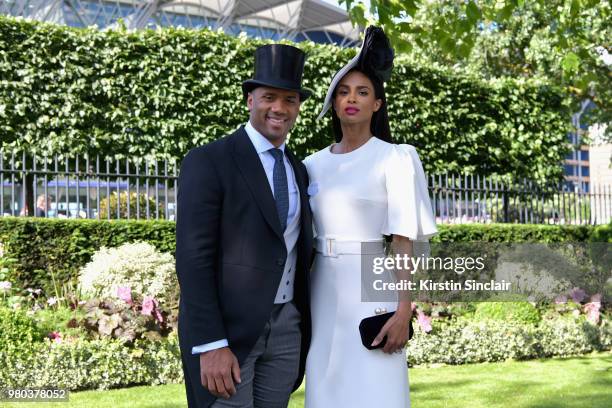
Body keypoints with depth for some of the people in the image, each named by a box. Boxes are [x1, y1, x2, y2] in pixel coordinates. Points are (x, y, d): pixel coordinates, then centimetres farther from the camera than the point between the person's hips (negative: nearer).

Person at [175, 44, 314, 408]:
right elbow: (193, 258, -16)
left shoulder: (298, 171, 13)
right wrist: (210, 346, -21)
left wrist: (304, 333, 15)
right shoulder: (208, 161, -10)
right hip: (224, 327, -6)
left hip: (284, 328, 7)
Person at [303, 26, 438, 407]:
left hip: (373, 292, -5)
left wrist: (404, 312, -16)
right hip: (325, 293, 5)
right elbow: (304, 238, 13)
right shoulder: (314, 165, 11)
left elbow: (405, 241, -9)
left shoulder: (396, 158, -4)